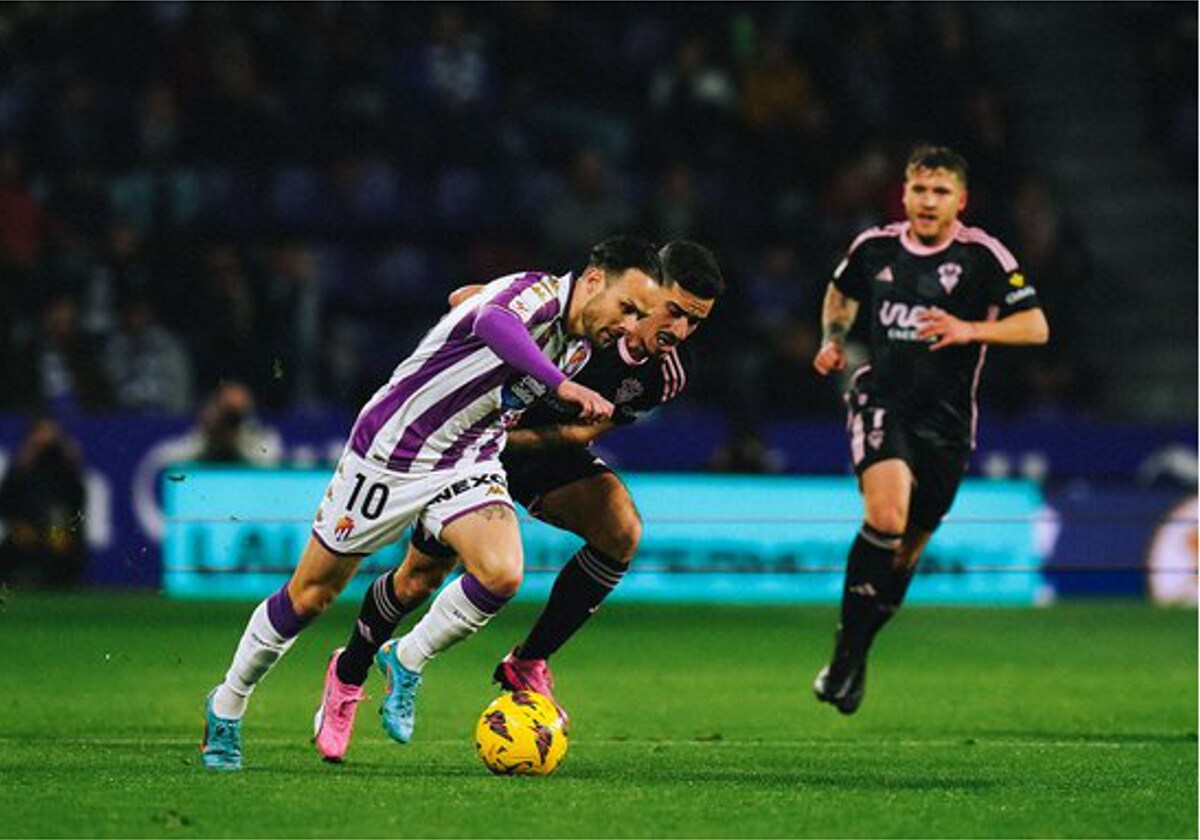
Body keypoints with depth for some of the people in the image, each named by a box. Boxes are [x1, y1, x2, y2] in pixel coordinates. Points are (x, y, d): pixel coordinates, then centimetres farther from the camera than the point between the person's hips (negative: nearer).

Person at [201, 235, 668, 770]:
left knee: (501, 575, -21)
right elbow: (493, 321, -48)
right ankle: (226, 707, 26)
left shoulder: (576, 348, 3)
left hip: (466, 465, 6)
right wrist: (562, 385, -57)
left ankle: (406, 664, 4)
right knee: (309, 596, 5)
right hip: (389, 452, -6)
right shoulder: (537, 292, -22)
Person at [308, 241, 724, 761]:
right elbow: (464, 300, -19)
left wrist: (517, 434, -27)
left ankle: (527, 665, -10)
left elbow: (584, 431, -15)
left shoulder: (667, 375, -16)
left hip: (548, 451, 4)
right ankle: (348, 674, 27)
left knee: (621, 529, -23)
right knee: (422, 577, -3)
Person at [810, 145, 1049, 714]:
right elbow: (842, 293, 27)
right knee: (886, 517, -26)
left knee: (907, 548, 9)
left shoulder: (983, 257, -5)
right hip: (881, 400, -1)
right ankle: (846, 655, -18)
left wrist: (969, 330, -22)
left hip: (945, 421, 1)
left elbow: (1036, 327, -9)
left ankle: (856, 652, 31)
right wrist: (833, 340, 10)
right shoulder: (874, 248, 4)